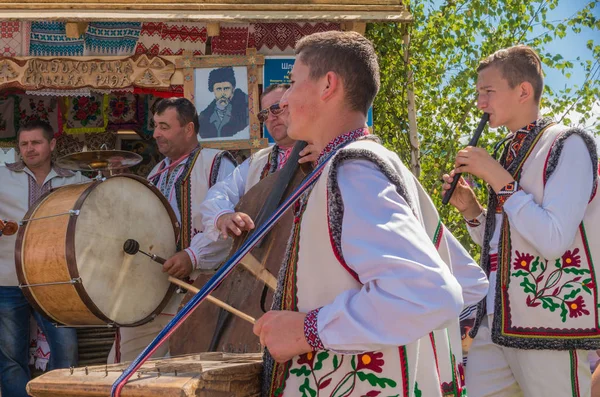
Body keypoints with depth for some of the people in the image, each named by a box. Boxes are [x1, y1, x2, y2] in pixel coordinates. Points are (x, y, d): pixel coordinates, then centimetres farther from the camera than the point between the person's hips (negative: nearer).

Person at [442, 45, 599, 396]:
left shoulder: (568, 145, -9)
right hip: (496, 322, 7)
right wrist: (470, 209, 4)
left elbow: (553, 241, -20)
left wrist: (497, 178, -15)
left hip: (551, 325, -7)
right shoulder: (510, 152, 15)